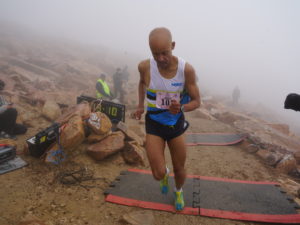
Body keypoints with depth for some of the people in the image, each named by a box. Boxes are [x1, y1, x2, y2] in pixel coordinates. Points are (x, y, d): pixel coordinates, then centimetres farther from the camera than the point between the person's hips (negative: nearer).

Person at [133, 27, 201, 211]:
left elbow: (196, 102, -10)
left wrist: (181, 108, -32)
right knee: (159, 174, -7)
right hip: (154, 125, 0)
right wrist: (140, 106, 0)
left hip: (176, 125, 1)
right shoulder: (145, 66, -17)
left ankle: (179, 191, 51)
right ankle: (165, 174, 35)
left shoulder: (187, 69, -20)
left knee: (180, 170, 13)